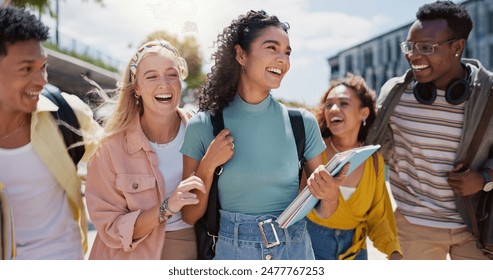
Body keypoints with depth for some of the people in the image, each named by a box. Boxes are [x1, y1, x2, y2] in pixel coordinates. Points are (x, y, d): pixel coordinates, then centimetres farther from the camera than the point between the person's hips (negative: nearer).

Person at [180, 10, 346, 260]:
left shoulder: (302, 122, -6)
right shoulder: (203, 126, -9)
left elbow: (323, 211, 0)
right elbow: (190, 216, -4)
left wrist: (330, 194, -21)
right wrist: (207, 166, -18)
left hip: (295, 249, 2)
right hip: (231, 251, -1)